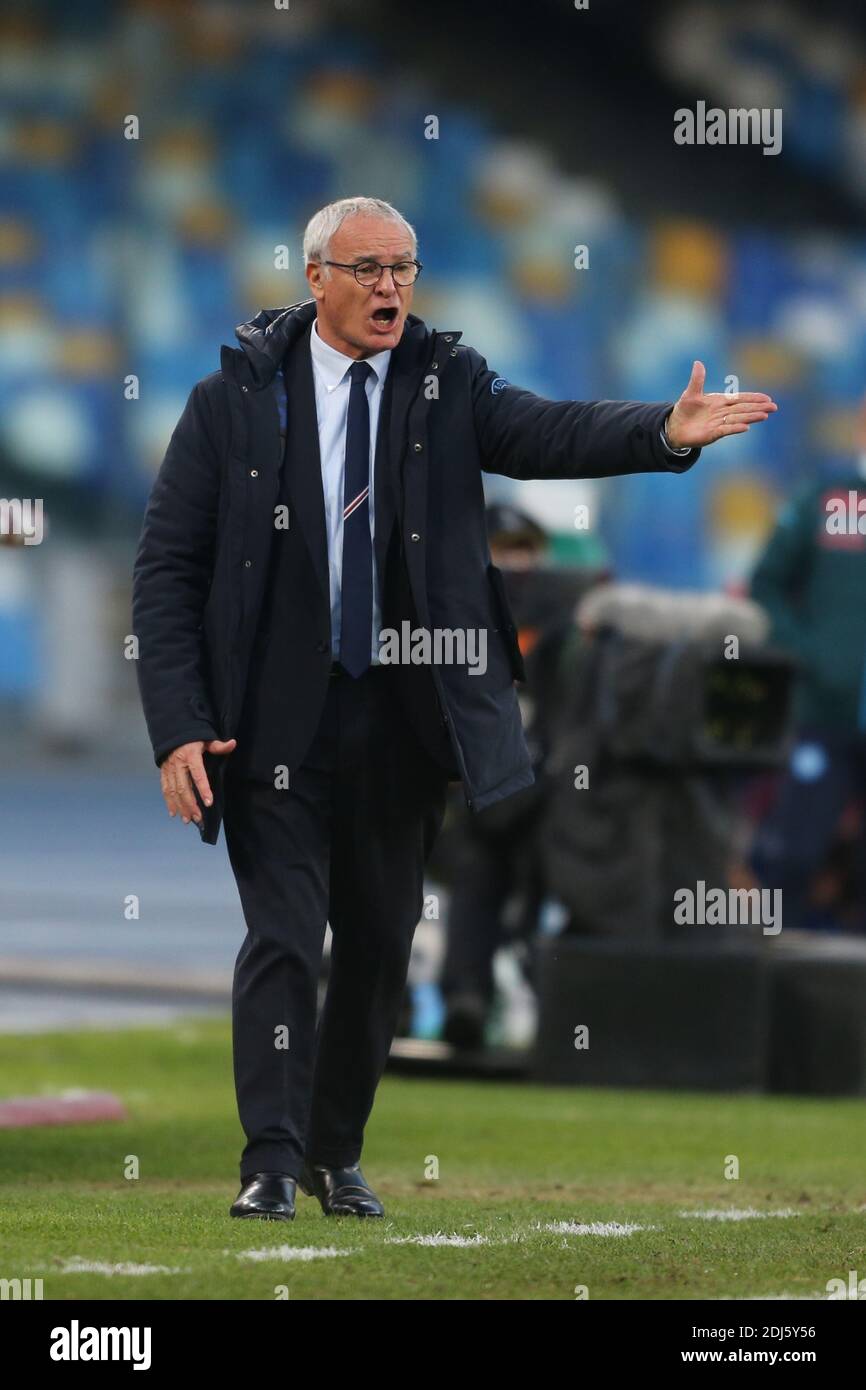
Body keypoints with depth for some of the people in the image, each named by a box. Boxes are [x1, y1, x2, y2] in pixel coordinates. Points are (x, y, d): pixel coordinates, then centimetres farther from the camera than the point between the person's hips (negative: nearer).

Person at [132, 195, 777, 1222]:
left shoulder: (448, 385, 3)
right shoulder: (235, 401, -3)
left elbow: (547, 433, -16)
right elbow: (167, 571, -2)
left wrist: (666, 431, -37)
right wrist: (180, 728, -11)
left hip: (403, 722, 3)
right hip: (275, 725, -3)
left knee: (380, 944, 10)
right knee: (283, 937, -8)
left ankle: (337, 1154, 25)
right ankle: (272, 1164, -2)